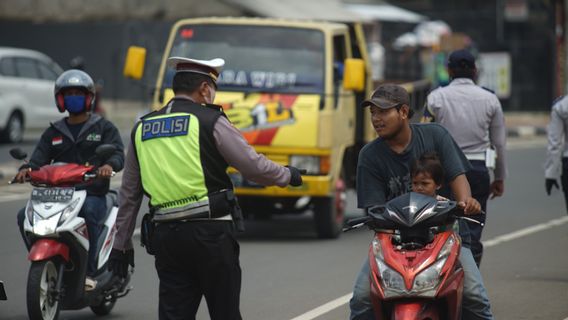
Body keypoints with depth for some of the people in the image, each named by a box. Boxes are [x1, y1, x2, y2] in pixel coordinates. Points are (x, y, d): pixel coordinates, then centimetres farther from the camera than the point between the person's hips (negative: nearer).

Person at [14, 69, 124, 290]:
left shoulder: (104, 128, 12)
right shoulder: (53, 133, 21)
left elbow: (117, 152, -4)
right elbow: (40, 159, 10)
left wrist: (109, 164, -29)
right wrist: (27, 169, -15)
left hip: (93, 194, -4)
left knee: (89, 212, -39)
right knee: (25, 216, -20)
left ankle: (89, 272, -32)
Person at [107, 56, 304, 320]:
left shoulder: (141, 129, 12)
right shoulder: (211, 122, -4)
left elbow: (129, 194, 16)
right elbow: (254, 167, -4)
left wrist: (121, 243, 21)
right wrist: (287, 176, 15)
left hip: (165, 236, 5)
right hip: (210, 233, -4)